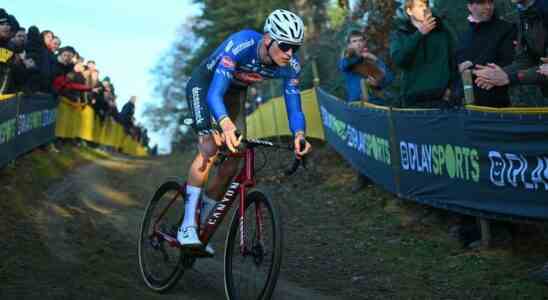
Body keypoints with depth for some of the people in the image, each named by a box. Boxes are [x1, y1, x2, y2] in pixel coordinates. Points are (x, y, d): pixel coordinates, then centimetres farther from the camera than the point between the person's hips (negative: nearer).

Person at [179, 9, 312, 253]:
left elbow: (294, 107, -23)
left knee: (231, 165, -2)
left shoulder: (290, 66, -23)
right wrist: (226, 125, -64)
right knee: (210, 147, -27)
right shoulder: (240, 45, -39)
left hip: (233, 92, 6)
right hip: (204, 84, -6)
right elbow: (214, 94, -45)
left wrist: (299, 134, -45)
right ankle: (187, 227, -25)